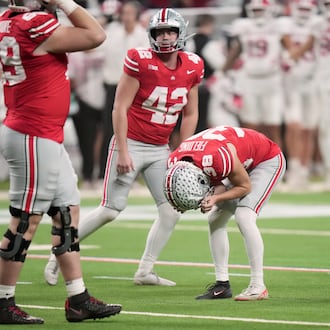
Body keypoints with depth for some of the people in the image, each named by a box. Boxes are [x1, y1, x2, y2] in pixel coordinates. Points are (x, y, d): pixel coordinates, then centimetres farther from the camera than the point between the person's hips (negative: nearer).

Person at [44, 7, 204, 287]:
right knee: (111, 210, -7)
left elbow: (190, 114, 11)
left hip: (160, 149, 6)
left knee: (172, 211, -2)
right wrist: (123, 152, -17)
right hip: (131, 144, -6)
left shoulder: (193, 67, 0)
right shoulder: (140, 61, -16)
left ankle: (145, 271, 10)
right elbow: (120, 108, -14)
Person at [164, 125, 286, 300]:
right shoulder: (175, 162, -20)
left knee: (244, 217, -22)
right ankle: (222, 285, 8)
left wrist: (215, 198, -33)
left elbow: (245, 186, -23)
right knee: (215, 219, 1)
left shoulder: (218, 158, -42)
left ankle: (258, 286, -19)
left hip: (268, 160, -8)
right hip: (243, 165, 8)